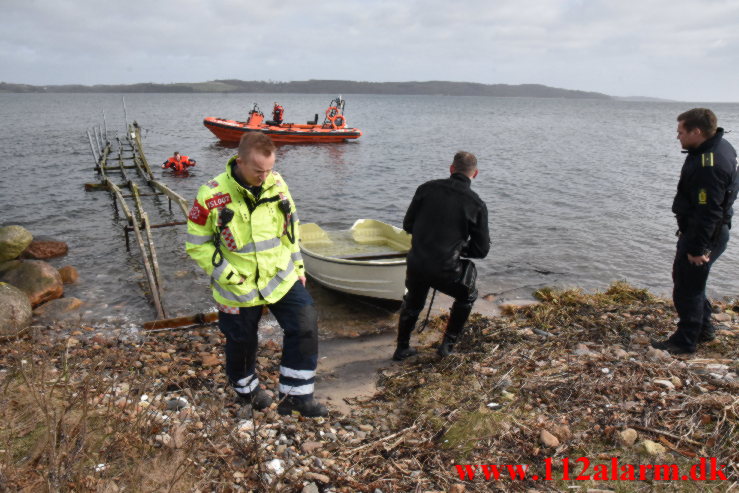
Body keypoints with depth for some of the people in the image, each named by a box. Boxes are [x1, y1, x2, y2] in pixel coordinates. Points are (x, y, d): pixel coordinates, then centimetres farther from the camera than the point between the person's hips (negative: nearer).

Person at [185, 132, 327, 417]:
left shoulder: (276, 184, -5)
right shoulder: (212, 197, -19)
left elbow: (290, 227, 8)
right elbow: (197, 245, -11)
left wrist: (297, 266, 9)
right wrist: (229, 275, -19)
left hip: (281, 278, 3)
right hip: (238, 288, -3)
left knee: (305, 326, -6)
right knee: (242, 342, 16)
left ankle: (295, 395, 10)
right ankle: (245, 387, 47)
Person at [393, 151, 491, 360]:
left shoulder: (427, 188, 1)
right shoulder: (477, 204, -3)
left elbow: (407, 225, 8)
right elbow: (482, 249, 1)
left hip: (415, 265, 3)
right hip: (446, 270, -3)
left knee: (412, 303, 31)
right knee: (467, 296, 29)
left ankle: (402, 349, 41)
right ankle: (448, 344, 30)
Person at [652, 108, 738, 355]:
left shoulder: (708, 165, -28)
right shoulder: (719, 146, 7)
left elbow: (708, 212, -28)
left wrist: (697, 248, -23)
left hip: (703, 235, -11)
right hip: (712, 232, 11)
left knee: (687, 287, 0)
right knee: (690, 282, 23)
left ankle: (686, 341, 13)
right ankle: (704, 330, 36)